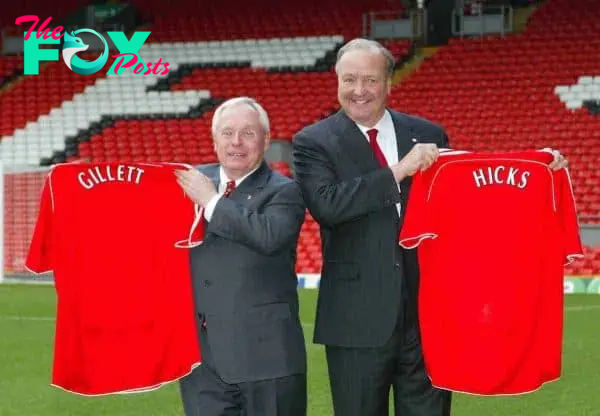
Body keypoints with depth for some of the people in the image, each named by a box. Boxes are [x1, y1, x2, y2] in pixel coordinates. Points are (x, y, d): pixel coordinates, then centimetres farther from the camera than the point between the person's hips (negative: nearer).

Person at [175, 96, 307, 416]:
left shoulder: (284, 192, -4)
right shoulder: (193, 181, 11)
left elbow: (269, 236, -24)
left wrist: (212, 201, -16)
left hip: (265, 353, -4)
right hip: (204, 354, 4)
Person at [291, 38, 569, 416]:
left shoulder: (428, 136, 9)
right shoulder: (314, 143, -2)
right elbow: (326, 205, -20)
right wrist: (399, 171, -22)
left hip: (428, 313, 3)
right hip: (360, 318, -3)